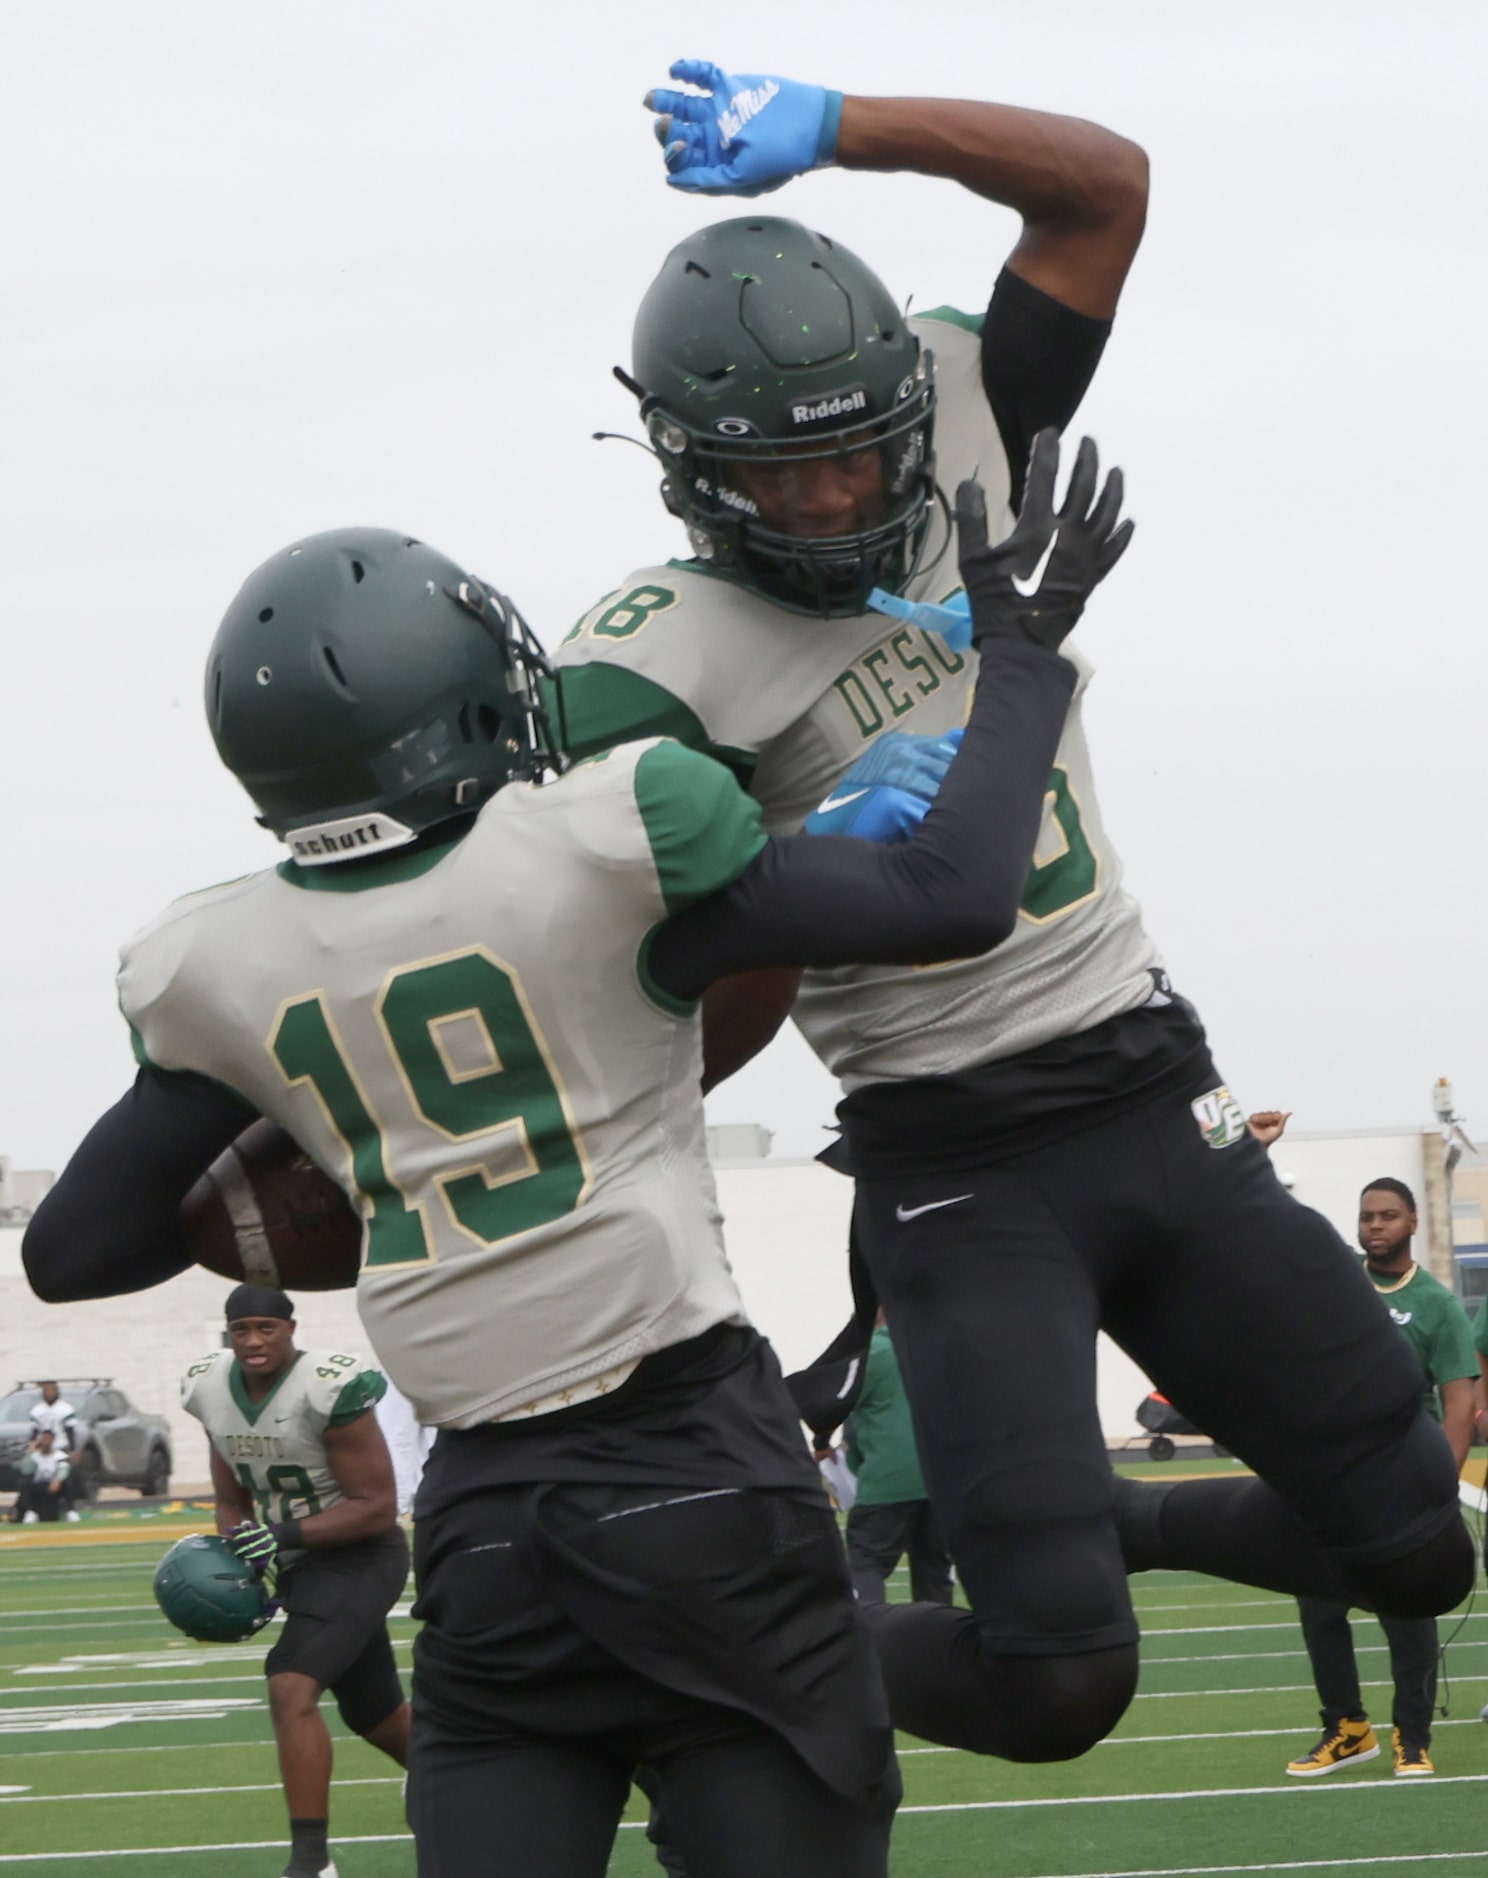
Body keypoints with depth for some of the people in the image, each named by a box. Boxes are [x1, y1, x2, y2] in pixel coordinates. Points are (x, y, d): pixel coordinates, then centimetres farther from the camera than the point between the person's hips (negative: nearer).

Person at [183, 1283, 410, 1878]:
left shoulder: (329, 1390, -23)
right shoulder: (213, 1391, 0)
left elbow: (376, 1507, -20)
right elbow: (233, 1502, 13)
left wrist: (285, 1535, -26)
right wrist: (240, 1559, -6)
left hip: (360, 1556, -8)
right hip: (301, 1564, 8)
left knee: (291, 1690, -24)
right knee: (374, 1715, 18)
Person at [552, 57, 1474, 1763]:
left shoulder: (961, 456, 3)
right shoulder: (663, 668, -12)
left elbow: (1104, 185, 0)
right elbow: (702, 1046, -13)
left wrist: (835, 127, -11)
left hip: (1154, 1093, 5)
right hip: (958, 1168, -5)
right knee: (1055, 1683, -14)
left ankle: (1126, 1526, 33)